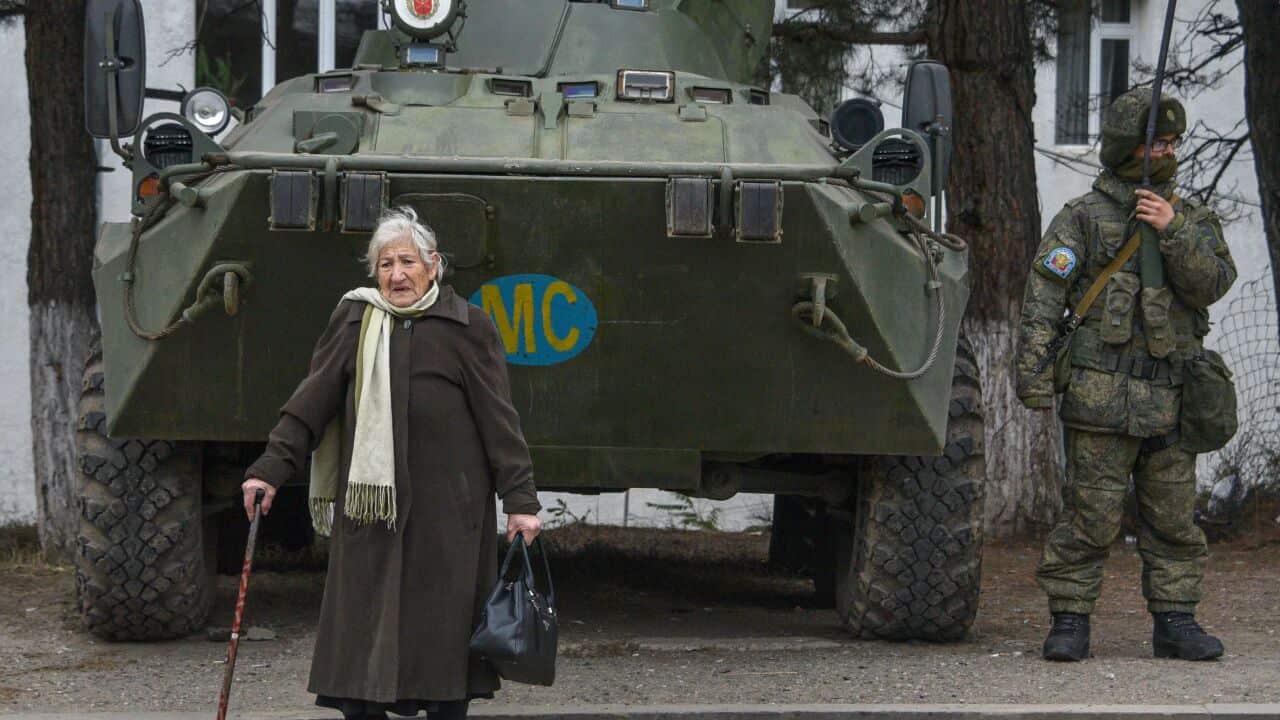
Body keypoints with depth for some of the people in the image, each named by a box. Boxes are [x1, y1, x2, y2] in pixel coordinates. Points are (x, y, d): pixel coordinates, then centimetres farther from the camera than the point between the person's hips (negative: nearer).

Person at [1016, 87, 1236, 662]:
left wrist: (1172, 231, -15)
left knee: (1174, 519, 7)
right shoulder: (1082, 219, 2)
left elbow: (1212, 284, -2)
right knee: (1090, 517, -4)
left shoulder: (1193, 220, 14)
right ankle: (1070, 623, 3)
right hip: (1102, 394, -4)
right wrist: (1034, 377, -12)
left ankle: (1175, 621, 14)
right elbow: (1042, 300, -3)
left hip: (1171, 399, 4)